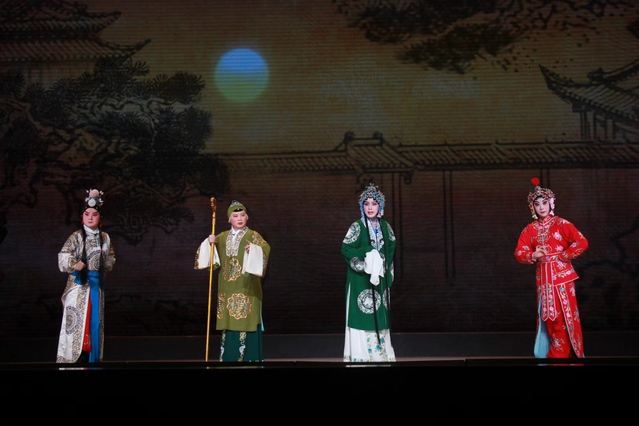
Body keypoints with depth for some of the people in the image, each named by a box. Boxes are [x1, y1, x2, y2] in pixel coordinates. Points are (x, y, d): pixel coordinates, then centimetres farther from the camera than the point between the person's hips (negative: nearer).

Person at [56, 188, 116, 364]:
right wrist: (73, 264, -32)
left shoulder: (105, 238, 7)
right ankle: (72, 357, -1)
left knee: (95, 320, 9)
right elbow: (63, 256, -16)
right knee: (76, 320, -6)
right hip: (79, 283, -4)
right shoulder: (76, 237, -6)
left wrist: (106, 267, 3)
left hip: (97, 284, 4)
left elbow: (110, 258, 19)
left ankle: (91, 357, 19)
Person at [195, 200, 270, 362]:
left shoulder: (253, 235, -1)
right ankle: (229, 357, 13)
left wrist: (254, 249, -36)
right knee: (228, 323, 6)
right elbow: (210, 251, 17)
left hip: (246, 287, -5)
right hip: (227, 288, 5)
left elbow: (265, 248, -17)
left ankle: (248, 357, -4)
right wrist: (210, 243, -3)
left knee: (245, 323, -8)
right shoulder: (222, 237, 13)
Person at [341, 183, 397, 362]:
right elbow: (346, 249, -12)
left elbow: (391, 248, 15)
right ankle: (360, 355, -2)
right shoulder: (357, 226, -7)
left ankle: (381, 353, 15)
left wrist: (387, 270, 4)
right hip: (361, 280, -5)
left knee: (380, 316, 8)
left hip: (380, 279, 5)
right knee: (363, 315, -6)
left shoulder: (385, 226, 7)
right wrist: (366, 255, -20)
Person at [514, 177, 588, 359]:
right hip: (543, 279, 3)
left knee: (564, 316, -2)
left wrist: (563, 256, -12)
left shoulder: (561, 224, -4)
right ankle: (558, 352, 16)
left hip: (562, 276, -3)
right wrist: (533, 256, -19)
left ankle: (561, 354, 7)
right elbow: (519, 253, 0)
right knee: (549, 318, 6)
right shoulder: (529, 229, 7)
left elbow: (582, 243, -13)